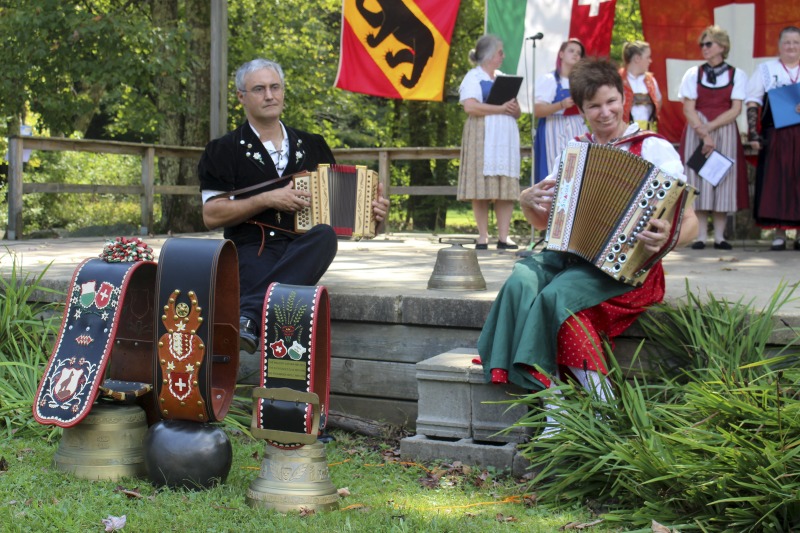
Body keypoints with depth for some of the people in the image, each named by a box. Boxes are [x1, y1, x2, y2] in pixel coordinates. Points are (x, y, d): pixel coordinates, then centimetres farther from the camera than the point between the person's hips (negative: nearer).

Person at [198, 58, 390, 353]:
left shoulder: (312, 146, 22)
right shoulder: (224, 150, 10)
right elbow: (211, 215, 0)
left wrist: (372, 208, 2)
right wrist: (267, 200, -10)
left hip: (304, 251, 3)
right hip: (253, 249, -3)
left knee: (325, 234, -35)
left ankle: (247, 314, -48)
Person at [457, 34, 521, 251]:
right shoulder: (473, 77, 2)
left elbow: (516, 112, 22)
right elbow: (470, 106, -15)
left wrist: (515, 109, -2)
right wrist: (500, 108, -14)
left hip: (505, 139, 6)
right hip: (482, 139, -6)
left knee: (507, 187, -2)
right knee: (482, 187, -8)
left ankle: (503, 237, -2)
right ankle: (483, 237, -4)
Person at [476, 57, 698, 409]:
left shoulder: (654, 149, 0)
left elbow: (690, 223, -7)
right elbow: (542, 222, 23)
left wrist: (667, 238, -30)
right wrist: (528, 201, 0)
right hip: (569, 255, 5)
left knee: (557, 295, -33)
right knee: (521, 282, -27)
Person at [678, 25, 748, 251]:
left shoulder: (737, 75, 5)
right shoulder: (693, 74, 6)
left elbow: (736, 109, -3)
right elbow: (688, 109, -2)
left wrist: (709, 127, -13)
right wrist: (703, 134, -15)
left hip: (725, 132, 0)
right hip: (696, 132, 0)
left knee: (723, 180, -3)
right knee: (698, 181, -5)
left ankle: (719, 236, 1)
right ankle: (701, 235, -2)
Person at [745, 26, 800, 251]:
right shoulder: (765, 69, 11)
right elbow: (752, 103, 4)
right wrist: (753, 133, -6)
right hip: (775, 136, -1)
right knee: (776, 181, -4)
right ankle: (779, 234, 1)